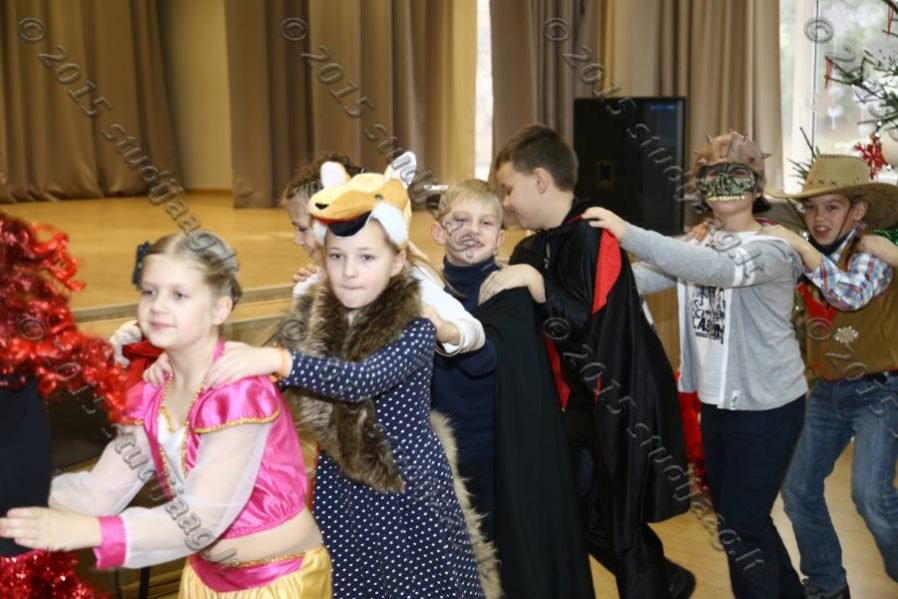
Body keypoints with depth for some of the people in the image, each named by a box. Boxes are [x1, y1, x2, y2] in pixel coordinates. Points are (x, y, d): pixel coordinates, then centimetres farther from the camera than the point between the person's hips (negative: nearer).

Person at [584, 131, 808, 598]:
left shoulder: (774, 248, -15)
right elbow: (648, 276, -7)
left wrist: (627, 234, -41)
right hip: (715, 402, 7)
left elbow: (720, 269, -36)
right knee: (737, 519, 18)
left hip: (767, 408, -7)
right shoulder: (700, 248, 8)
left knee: (740, 528, -3)